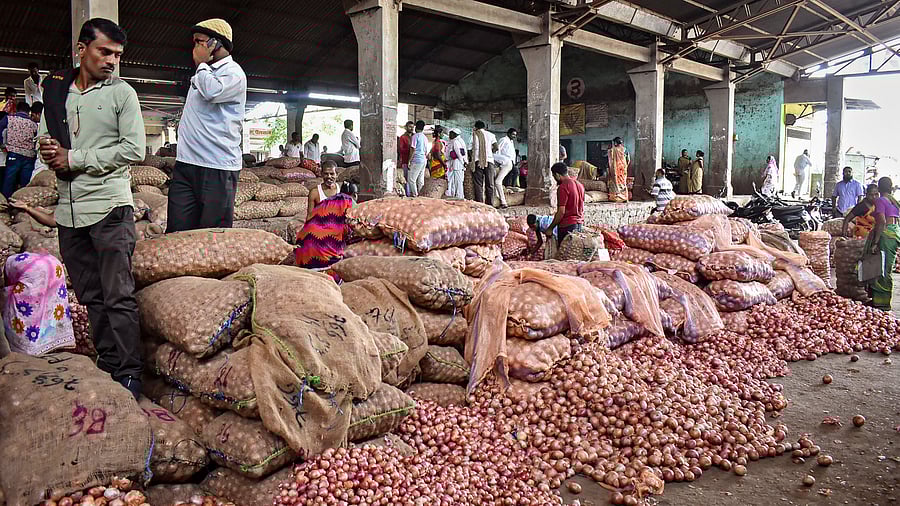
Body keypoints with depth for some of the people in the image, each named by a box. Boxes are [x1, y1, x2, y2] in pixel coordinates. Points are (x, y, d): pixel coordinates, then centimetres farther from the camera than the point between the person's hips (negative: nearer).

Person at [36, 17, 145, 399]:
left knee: (118, 296, -7)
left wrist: (74, 159, -9)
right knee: (90, 296, 10)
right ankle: (107, 364, 20)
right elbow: (43, 135, 19)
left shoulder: (121, 93, 0)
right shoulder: (56, 90, 13)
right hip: (69, 210, 5)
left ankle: (129, 373, -1)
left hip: (109, 208, -5)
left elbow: (134, 149, -8)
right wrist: (49, 150, -6)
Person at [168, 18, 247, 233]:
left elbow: (211, 91, -22)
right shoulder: (203, 73, 22)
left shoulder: (233, 73, -3)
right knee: (177, 230, 2)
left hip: (217, 168, -8)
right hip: (186, 164, 8)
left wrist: (201, 63, -6)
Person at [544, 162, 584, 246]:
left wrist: (550, 228, -13)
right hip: (579, 223, 9)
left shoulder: (563, 187, -16)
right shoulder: (579, 184, 11)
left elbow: (561, 212, -19)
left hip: (567, 226, -9)